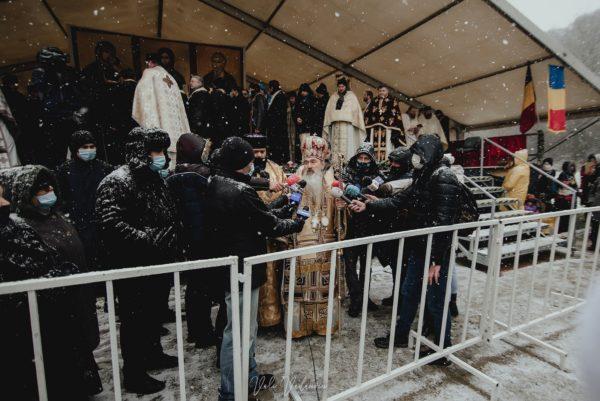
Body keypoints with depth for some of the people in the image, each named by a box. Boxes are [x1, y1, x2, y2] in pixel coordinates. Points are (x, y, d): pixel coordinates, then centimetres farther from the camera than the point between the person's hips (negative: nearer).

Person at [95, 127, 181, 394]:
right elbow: (111, 224, -28)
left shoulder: (155, 179, 11)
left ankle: (153, 354, 44)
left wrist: (173, 251, 14)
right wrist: (148, 239, -28)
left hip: (157, 264, 8)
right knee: (135, 320, 8)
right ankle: (134, 375, 27)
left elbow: (169, 220, 18)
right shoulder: (117, 182, -17)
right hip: (132, 269, -8)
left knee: (155, 313, 23)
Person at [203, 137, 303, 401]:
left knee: (246, 328, 24)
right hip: (242, 270, -10)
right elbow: (271, 226, -15)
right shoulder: (241, 191, -24)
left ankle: (248, 377, 43)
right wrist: (299, 223, 2)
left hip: (228, 267, 10)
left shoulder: (215, 184, 5)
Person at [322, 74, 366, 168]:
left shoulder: (351, 96, 11)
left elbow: (356, 110, 7)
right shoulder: (333, 97, 18)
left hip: (347, 124, -2)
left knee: (346, 145, -10)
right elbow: (328, 111, 15)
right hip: (335, 124, 2)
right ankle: (336, 166, -5)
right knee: (336, 144, -4)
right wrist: (328, 123, 7)